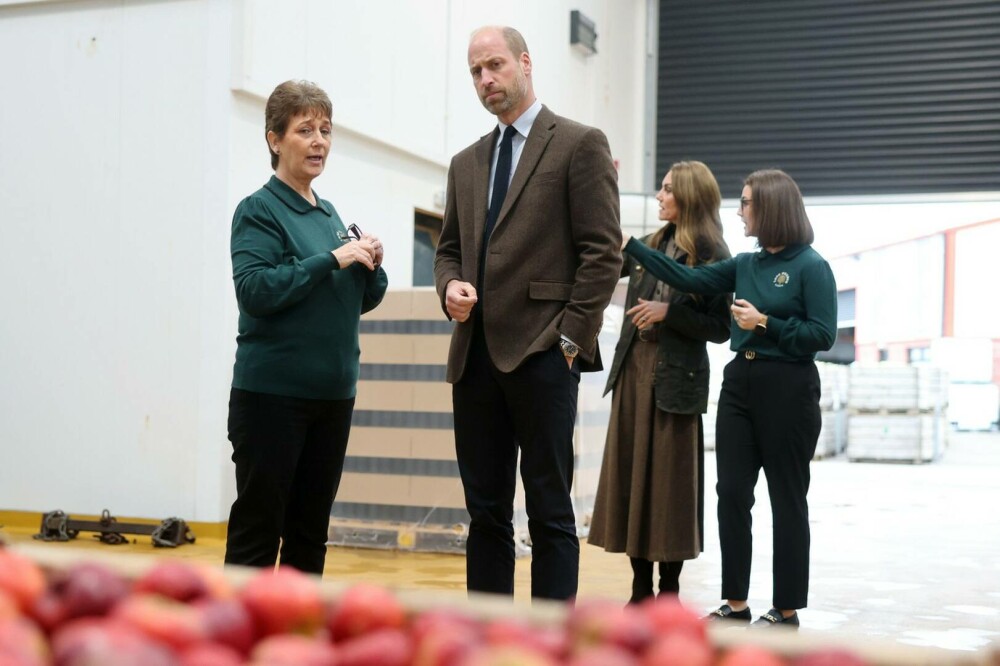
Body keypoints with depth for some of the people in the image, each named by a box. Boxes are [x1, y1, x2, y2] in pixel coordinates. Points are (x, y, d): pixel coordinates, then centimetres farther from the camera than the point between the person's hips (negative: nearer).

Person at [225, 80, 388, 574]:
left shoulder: (329, 214, 14)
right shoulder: (259, 210, -6)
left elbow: (362, 300, 17)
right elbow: (254, 290, -20)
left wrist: (371, 264, -2)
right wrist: (332, 259, -21)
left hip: (332, 392, 7)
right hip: (272, 392, -7)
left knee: (310, 532, 12)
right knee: (257, 531, -1)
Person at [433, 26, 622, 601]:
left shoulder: (580, 144, 0)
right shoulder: (467, 163, 19)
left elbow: (603, 252, -6)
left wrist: (570, 339, -11)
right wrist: (451, 286, 1)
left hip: (542, 354, -6)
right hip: (476, 354, 6)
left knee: (549, 511, -1)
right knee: (485, 511, 9)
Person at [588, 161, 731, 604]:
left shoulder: (713, 257, -5)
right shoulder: (651, 246, 12)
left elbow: (720, 329, -7)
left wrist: (668, 312, -17)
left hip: (675, 379, -6)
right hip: (633, 370, 6)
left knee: (669, 483, 0)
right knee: (630, 477, 6)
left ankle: (669, 592, 12)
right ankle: (641, 590, 16)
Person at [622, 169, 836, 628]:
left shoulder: (811, 267, -8)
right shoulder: (745, 265, 11)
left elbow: (822, 335, -12)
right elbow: (687, 279, 6)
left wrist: (765, 323, -16)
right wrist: (630, 245, 4)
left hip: (788, 388, -6)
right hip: (740, 382, 7)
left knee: (786, 499, 3)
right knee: (732, 493, 5)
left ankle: (786, 610, 14)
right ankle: (736, 603, 14)